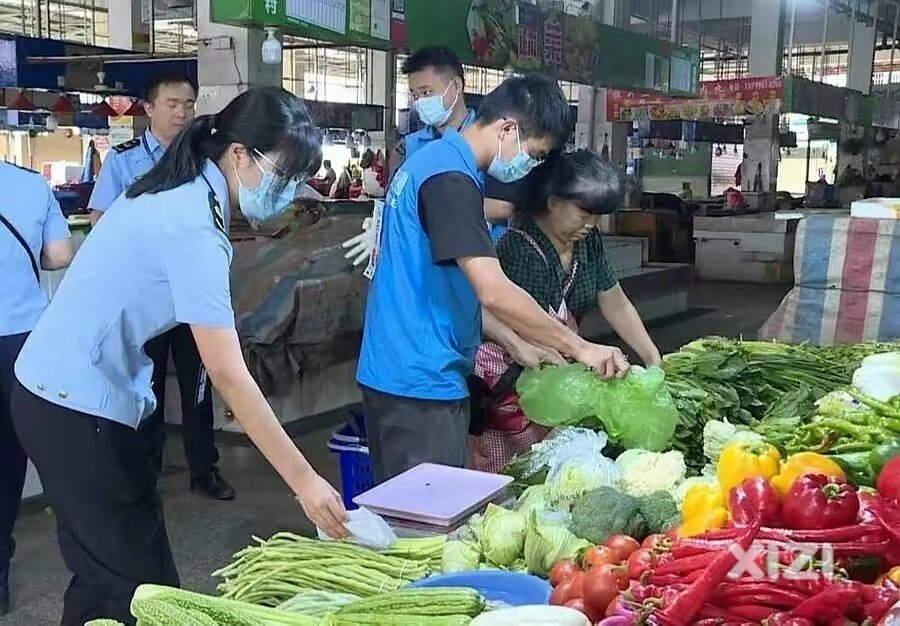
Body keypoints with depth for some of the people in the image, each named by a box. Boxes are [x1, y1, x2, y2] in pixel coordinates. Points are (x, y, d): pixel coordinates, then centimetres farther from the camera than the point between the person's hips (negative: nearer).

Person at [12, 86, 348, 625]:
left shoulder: (181, 194, 5)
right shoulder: (193, 227, -23)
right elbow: (229, 375, -26)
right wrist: (304, 480, -24)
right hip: (78, 404, -10)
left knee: (105, 569, 17)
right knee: (141, 581, -3)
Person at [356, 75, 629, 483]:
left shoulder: (434, 159, 13)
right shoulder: (451, 179, -18)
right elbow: (494, 293, -26)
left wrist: (520, 347, 12)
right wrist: (580, 348, -17)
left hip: (399, 373, 10)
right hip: (420, 381, -10)